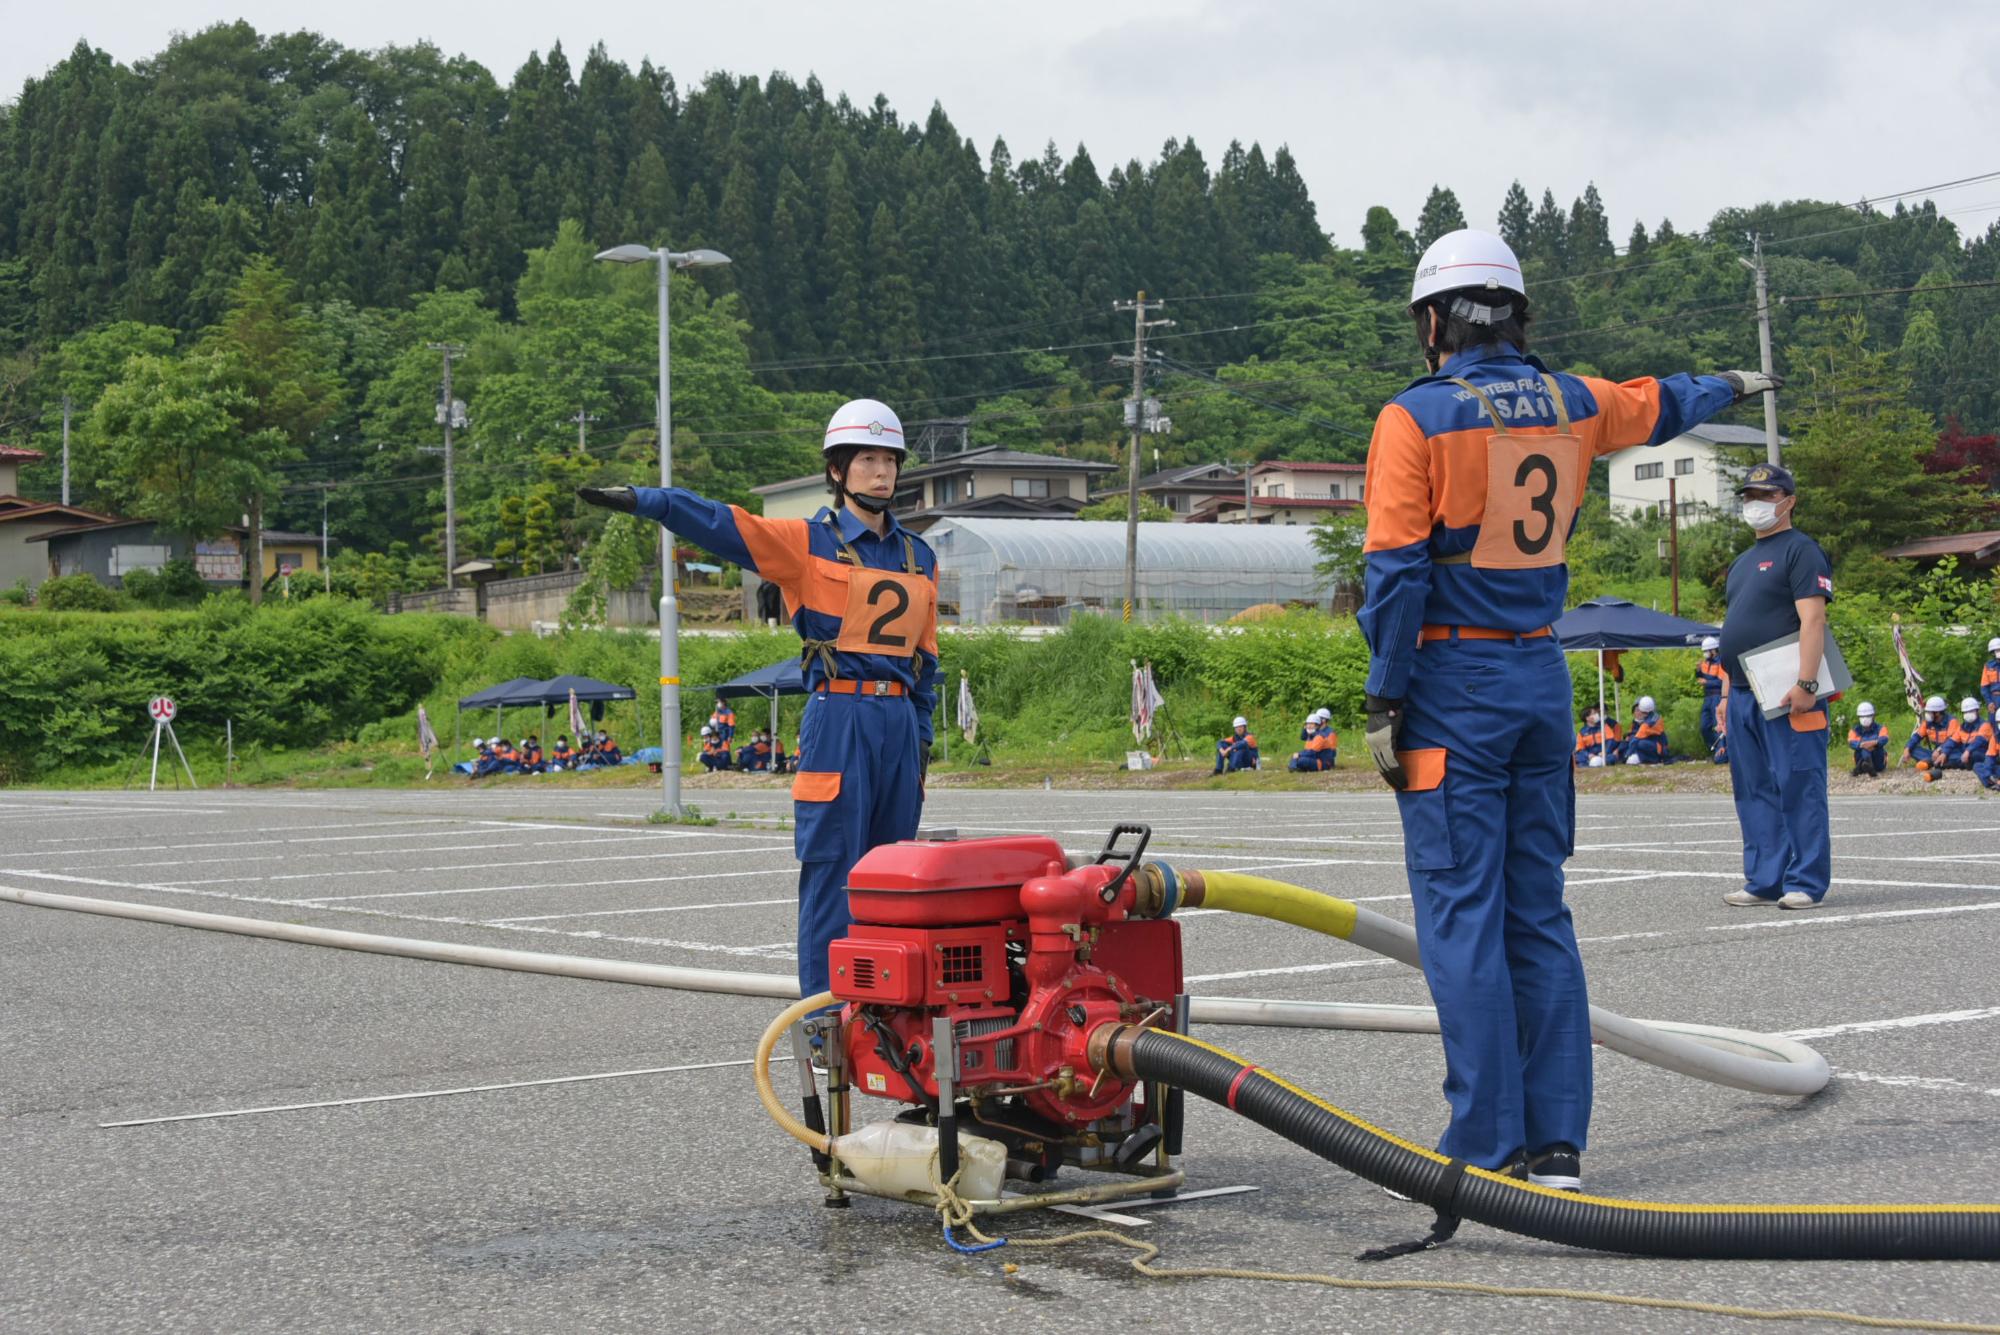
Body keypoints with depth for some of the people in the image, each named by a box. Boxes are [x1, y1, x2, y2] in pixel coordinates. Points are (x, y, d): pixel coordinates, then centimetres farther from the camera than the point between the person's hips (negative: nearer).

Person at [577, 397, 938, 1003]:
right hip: (838, 719, -5)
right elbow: (720, 523, -10)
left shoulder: (918, 556, 15)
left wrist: (922, 736, 15)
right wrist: (640, 498, -21)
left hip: (899, 723, 5)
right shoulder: (809, 542, 0)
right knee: (832, 875, -6)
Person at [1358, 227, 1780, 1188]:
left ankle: (1486, 1148, -4)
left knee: (1462, 916, -4)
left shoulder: (1415, 419, -8)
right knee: (1539, 914, 10)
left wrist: (1384, 703, -8)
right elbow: (1660, 405, 30)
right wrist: (1730, 386, 51)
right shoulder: (1571, 406, 8)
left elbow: (1396, 571, -13)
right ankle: (1555, 1143, 11)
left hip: (1452, 685, -5)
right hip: (1542, 678, 6)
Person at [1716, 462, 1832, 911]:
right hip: (1744, 694, 9)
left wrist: (1805, 684, -22)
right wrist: (1727, 692, 19)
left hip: (1786, 695, -9)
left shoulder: (1800, 550, -4)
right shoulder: (1743, 562, 22)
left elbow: (1813, 620, -14)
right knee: (1754, 791, 9)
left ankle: (1805, 883, -3)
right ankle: (1765, 880, 13)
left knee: (1799, 788, -6)